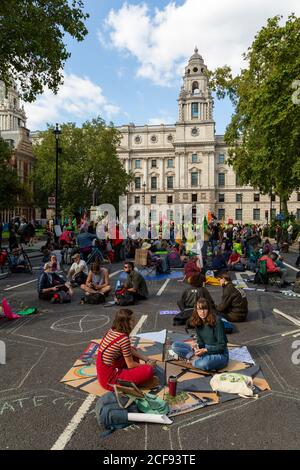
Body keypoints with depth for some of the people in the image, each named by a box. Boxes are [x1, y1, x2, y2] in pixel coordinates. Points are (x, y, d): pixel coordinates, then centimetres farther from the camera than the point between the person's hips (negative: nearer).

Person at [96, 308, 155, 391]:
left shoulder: (112, 331, 2)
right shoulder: (124, 338, -23)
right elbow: (131, 365, -13)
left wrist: (145, 359, 10)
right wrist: (147, 365, 3)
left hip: (103, 373, 9)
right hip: (110, 379, -9)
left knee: (133, 351, 22)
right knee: (148, 370, -16)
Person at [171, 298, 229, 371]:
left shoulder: (217, 322, -18)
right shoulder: (198, 323, 0)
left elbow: (222, 346, -16)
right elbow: (200, 341, 8)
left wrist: (205, 350, -25)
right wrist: (197, 345, -15)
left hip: (220, 354, -6)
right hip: (205, 350, 6)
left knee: (203, 364, -41)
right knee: (175, 345, -7)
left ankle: (196, 360, -8)